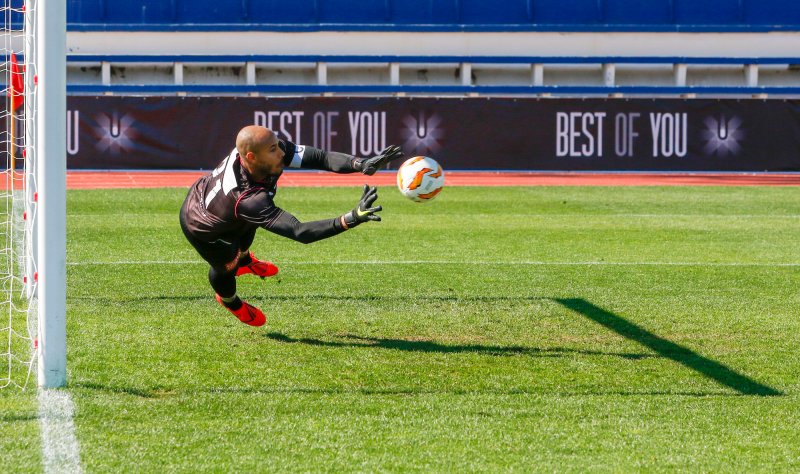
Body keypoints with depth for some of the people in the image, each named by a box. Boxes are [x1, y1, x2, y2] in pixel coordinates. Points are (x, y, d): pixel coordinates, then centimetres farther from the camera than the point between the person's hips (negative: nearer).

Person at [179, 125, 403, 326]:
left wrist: (362, 164, -53)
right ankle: (231, 303, 47)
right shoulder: (249, 200, -50)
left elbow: (320, 157, -37)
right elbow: (300, 232, -54)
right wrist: (352, 219, -65)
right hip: (203, 230, -7)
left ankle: (244, 261, 62)